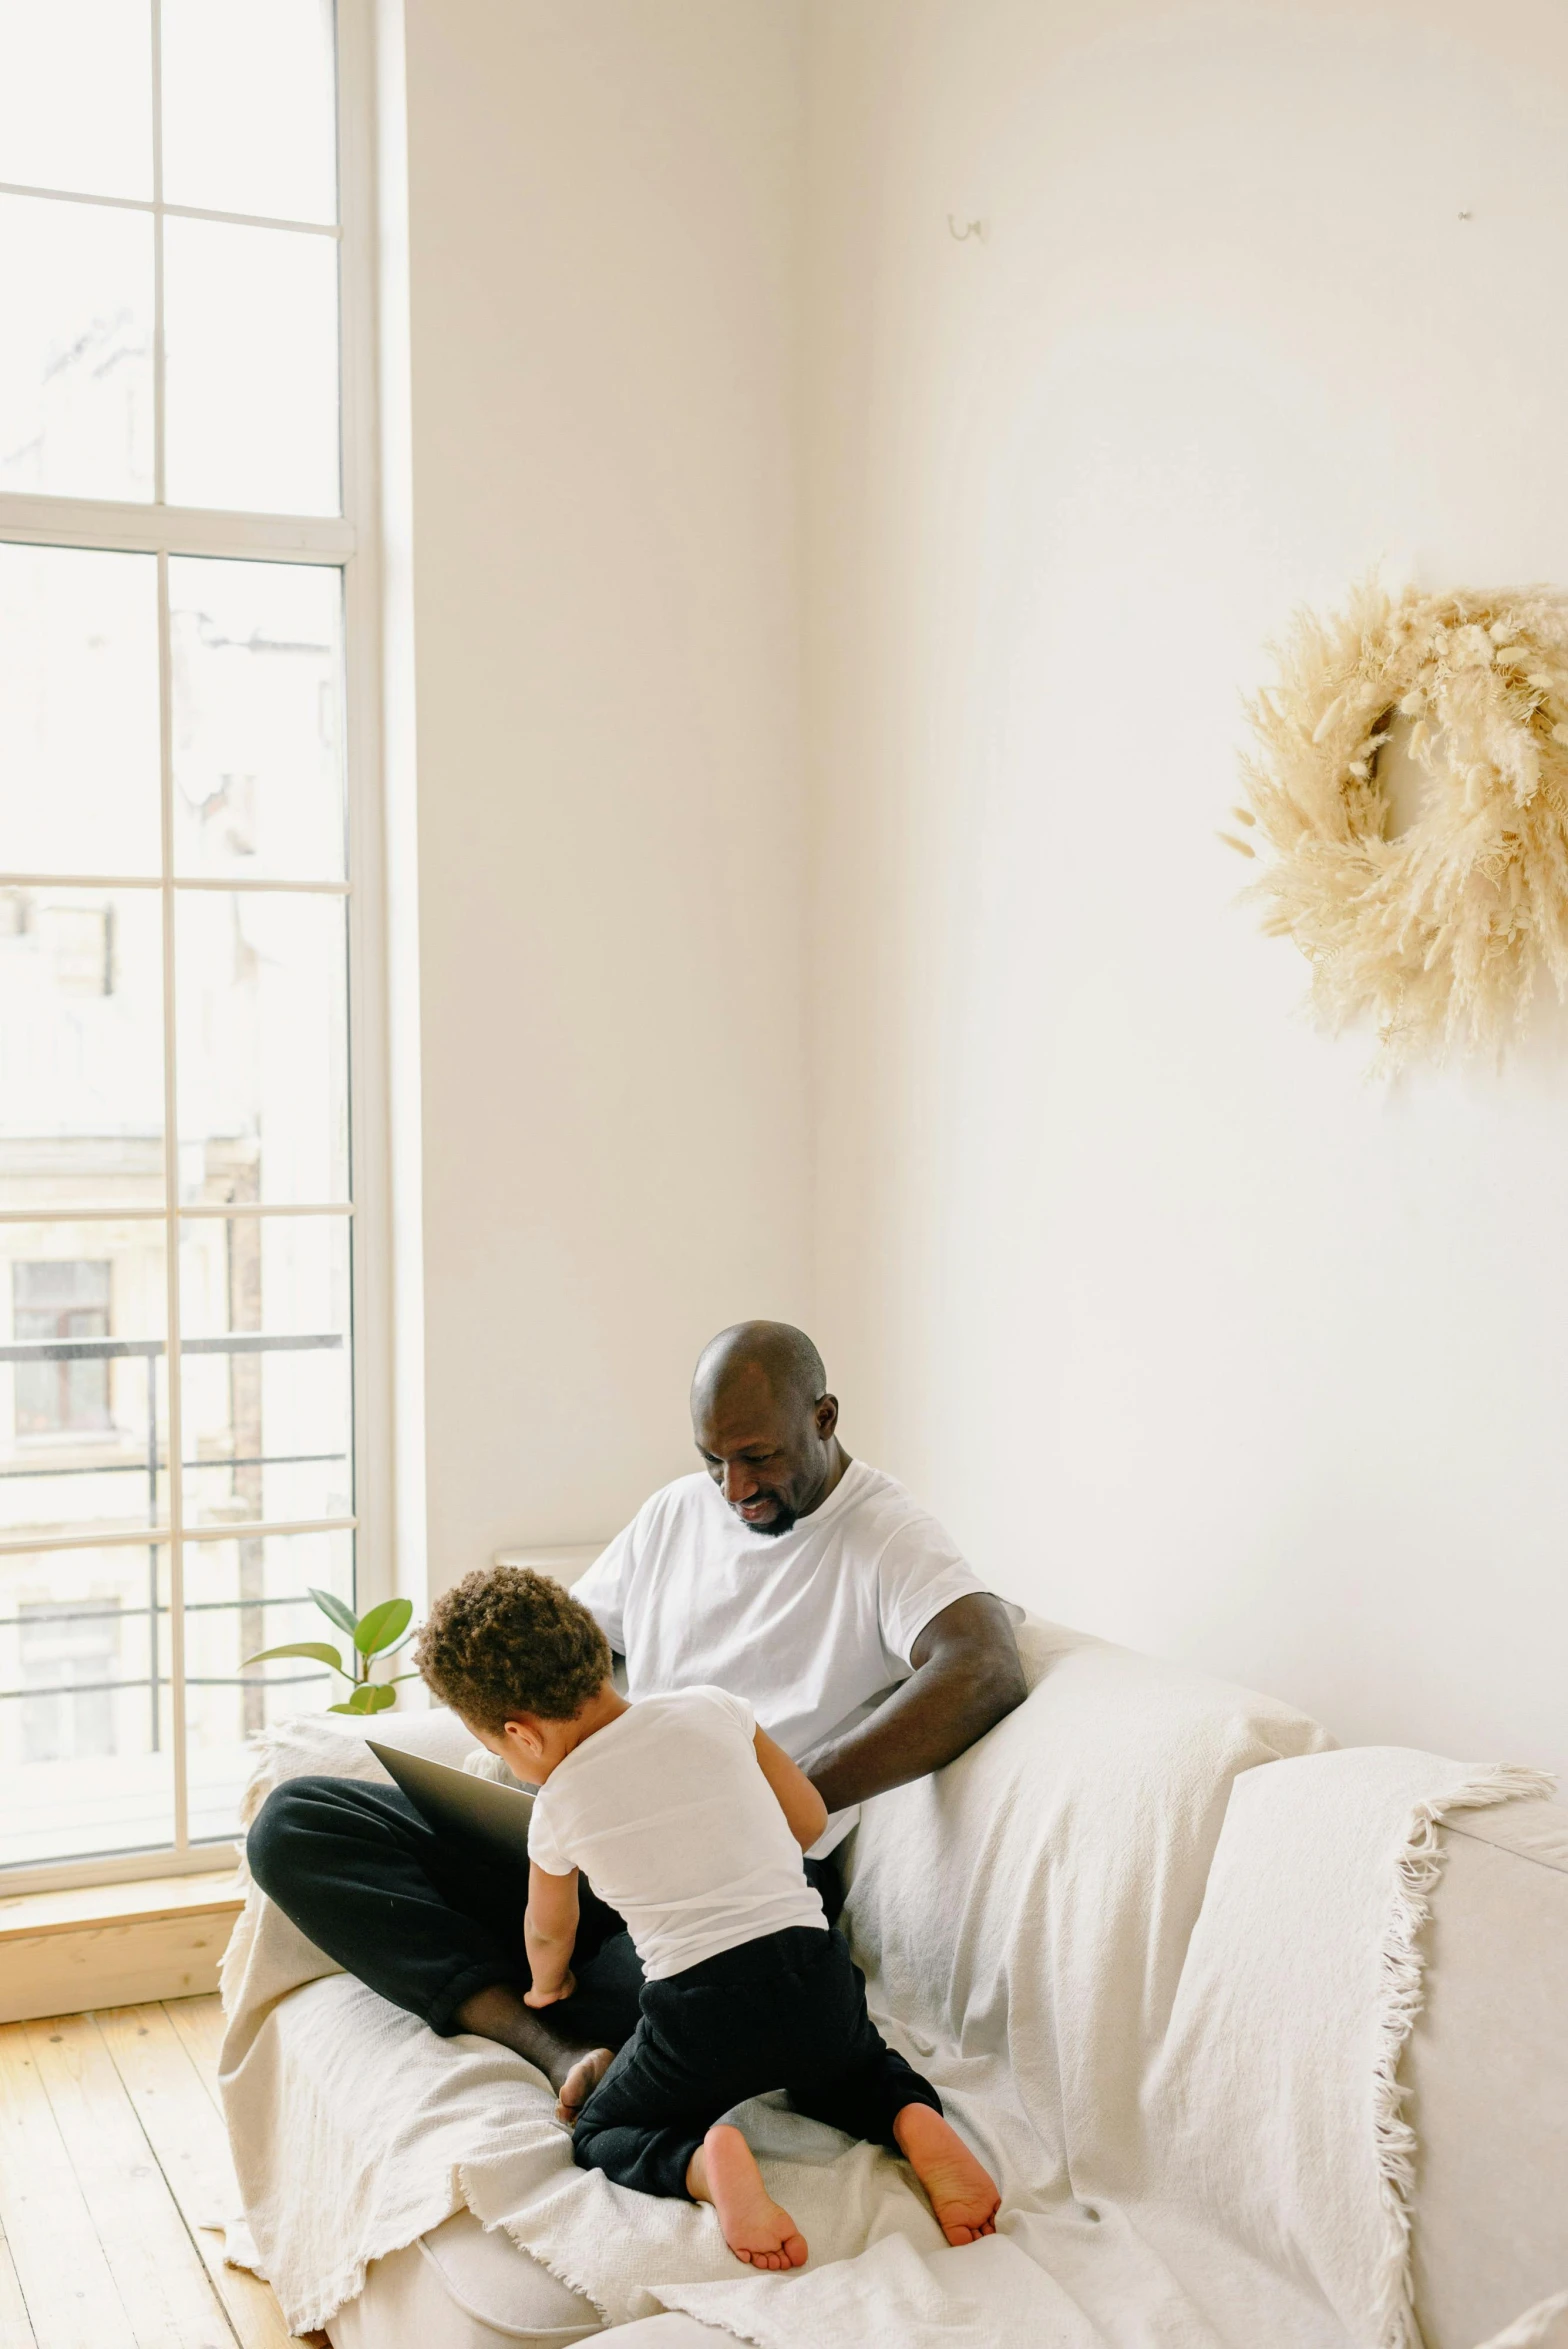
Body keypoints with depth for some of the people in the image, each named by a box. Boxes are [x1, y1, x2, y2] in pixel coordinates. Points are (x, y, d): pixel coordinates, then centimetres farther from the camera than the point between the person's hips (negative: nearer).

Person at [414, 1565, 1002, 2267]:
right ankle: (915, 2118, 1)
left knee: (599, 2136, 18)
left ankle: (705, 2162, -13)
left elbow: (549, 1933, 24)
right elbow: (810, 1819, 18)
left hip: (700, 2009, -4)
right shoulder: (711, 1709, 5)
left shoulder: (557, 1809, 3)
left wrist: (546, 1987, 47)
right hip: (817, 1972, 4)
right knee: (851, 2071, 34)